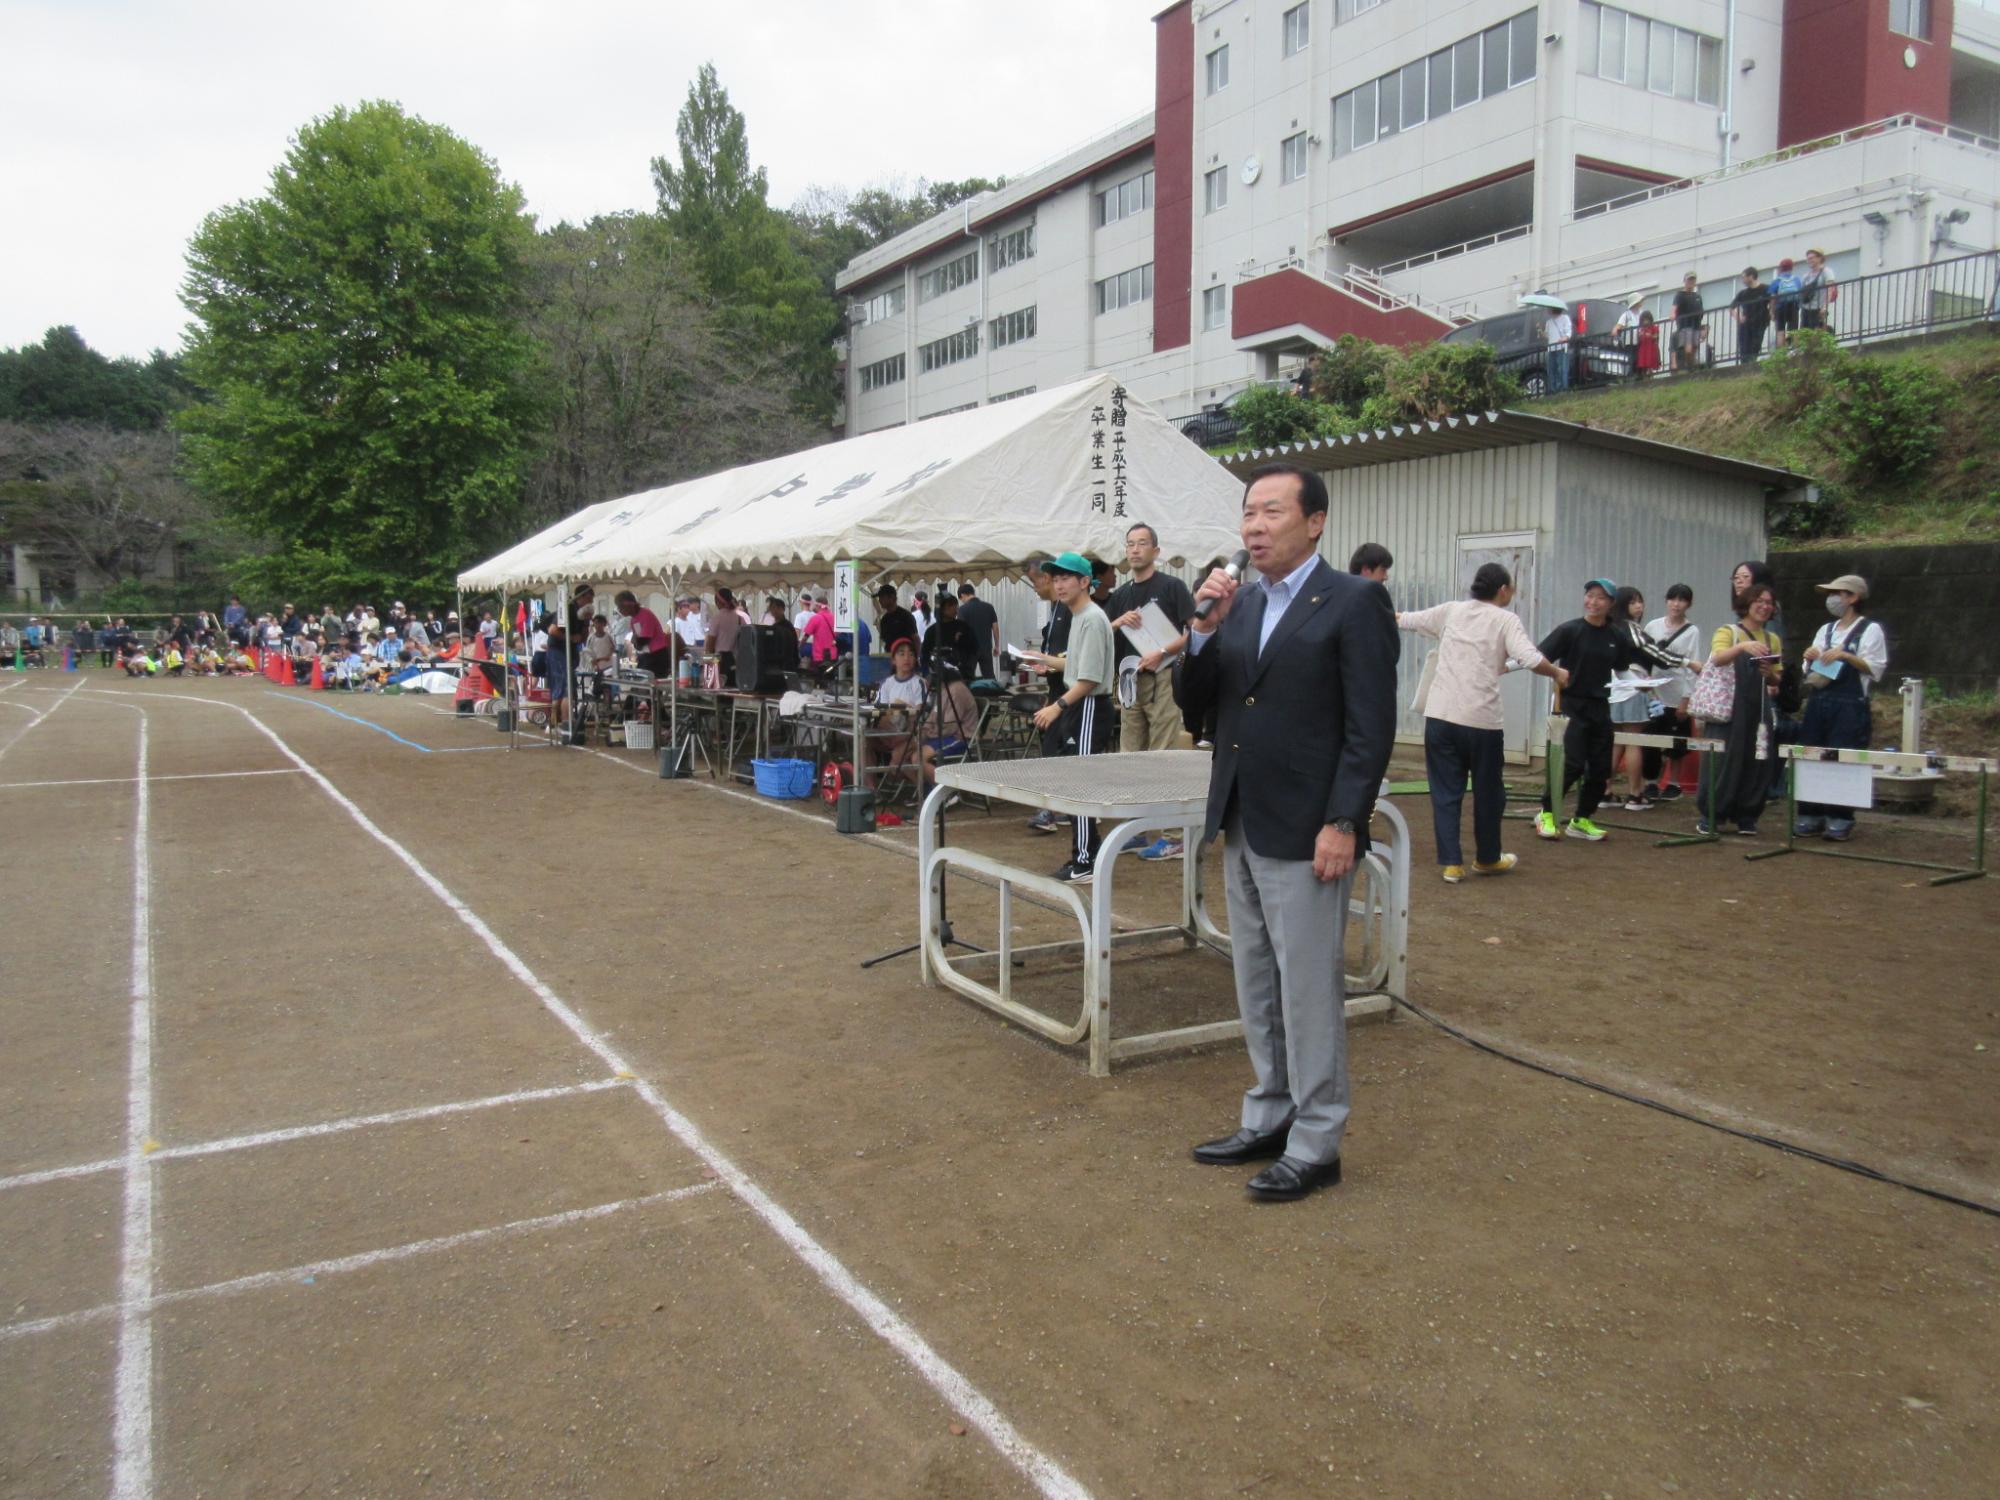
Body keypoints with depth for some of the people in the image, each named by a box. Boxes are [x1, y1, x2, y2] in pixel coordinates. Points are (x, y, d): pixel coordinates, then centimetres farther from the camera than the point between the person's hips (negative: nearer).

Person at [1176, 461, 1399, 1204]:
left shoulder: (1354, 602, -9)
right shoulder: (1239, 603, 11)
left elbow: (1372, 727, -13)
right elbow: (1195, 705, 8)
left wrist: (1342, 824, -18)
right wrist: (1205, 630, -7)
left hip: (1303, 832, -7)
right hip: (1241, 827, 7)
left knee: (1308, 990, 3)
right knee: (1256, 988, 17)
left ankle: (1315, 1144, 17)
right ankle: (1268, 1119, 32)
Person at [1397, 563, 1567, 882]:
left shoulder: (1451, 610, 12)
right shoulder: (1506, 619, 1)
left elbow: (1404, 620, 23)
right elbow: (1530, 658, -14)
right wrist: (1556, 674, 4)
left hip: (1439, 715, 3)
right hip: (1481, 720, -3)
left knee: (1445, 792, 8)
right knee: (1488, 792, 14)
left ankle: (1451, 863, 6)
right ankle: (1487, 859, 28)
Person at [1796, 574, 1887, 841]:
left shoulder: (1870, 630, 0)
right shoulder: (1824, 630, 18)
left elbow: (1875, 669, -7)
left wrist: (1846, 656, -18)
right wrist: (1811, 659, -2)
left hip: (1849, 706, -6)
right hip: (1818, 702, 6)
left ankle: (1840, 820, 3)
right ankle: (1810, 817, 10)